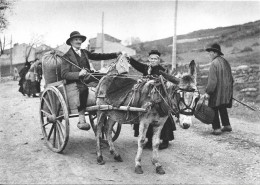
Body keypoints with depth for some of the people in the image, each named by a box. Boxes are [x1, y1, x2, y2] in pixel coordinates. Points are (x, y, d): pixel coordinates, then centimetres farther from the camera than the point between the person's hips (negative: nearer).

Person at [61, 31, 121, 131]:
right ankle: (81, 120, -35)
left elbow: (98, 56, 23)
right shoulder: (67, 56, 0)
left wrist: (115, 55, 16)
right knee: (83, 88, -38)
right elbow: (64, 74, -9)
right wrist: (79, 74, -24)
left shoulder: (84, 52, 19)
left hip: (87, 80, 6)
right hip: (74, 83, -6)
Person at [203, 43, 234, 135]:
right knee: (223, 108, 21)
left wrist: (208, 92, -17)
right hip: (226, 92, 8)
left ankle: (217, 128, 3)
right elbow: (230, 78, 16)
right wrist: (229, 89, 25)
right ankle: (227, 125, 26)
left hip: (217, 91, -8)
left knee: (214, 110, 2)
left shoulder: (214, 63, -16)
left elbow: (212, 80, -21)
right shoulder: (225, 62, 9)